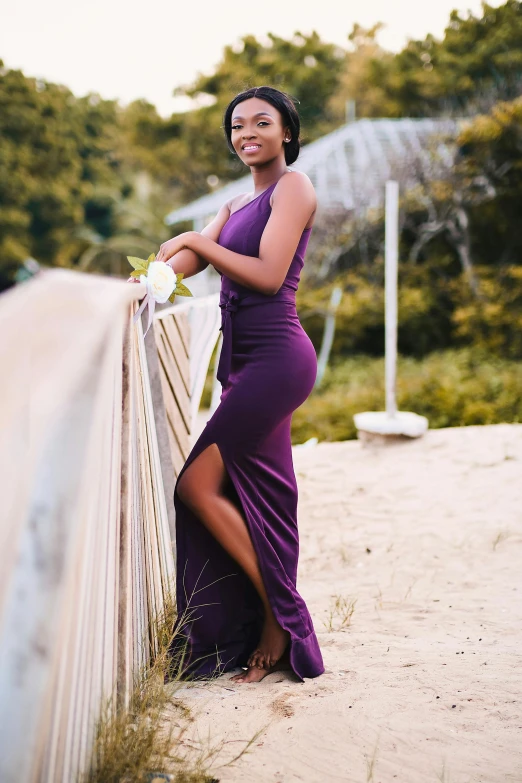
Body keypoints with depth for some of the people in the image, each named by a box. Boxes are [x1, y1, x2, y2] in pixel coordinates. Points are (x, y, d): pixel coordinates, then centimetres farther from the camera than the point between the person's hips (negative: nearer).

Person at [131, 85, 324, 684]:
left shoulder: (293, 187, -2)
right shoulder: (237, 205, 23)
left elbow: (268, 275, -14)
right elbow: (184, 261, 12)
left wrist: (197, 241, -8)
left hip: (276, 358, -9)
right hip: (246, 363, 9)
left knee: (198, 483, -11)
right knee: (249, 499, 8)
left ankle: (279, 619, 1)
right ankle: (267, 634, 16)